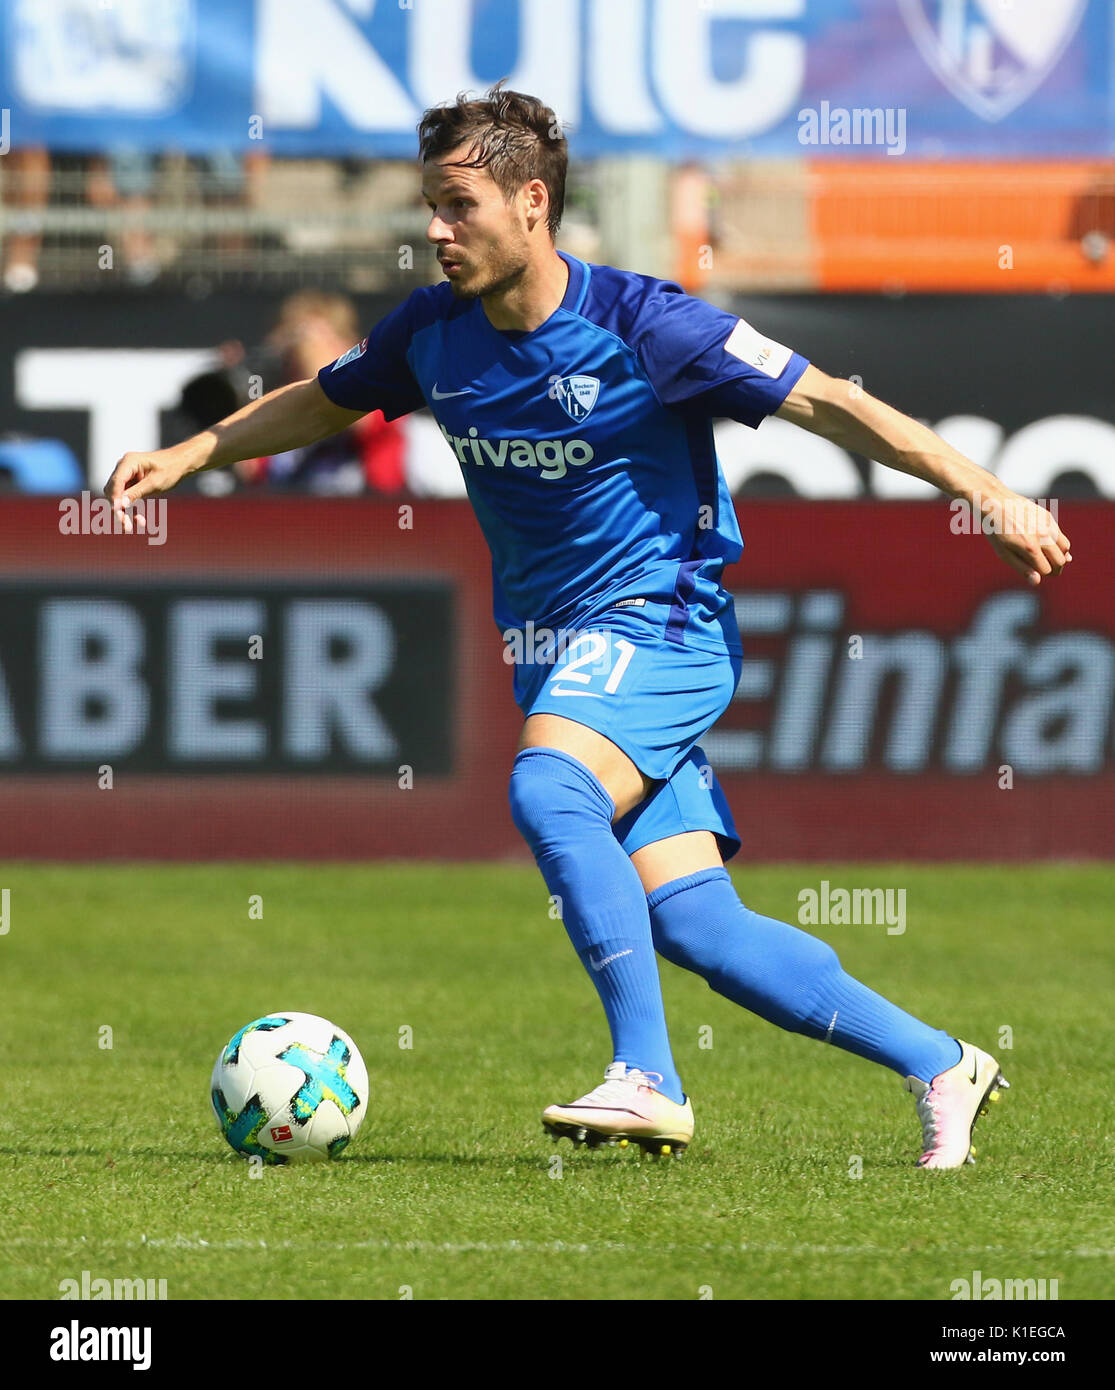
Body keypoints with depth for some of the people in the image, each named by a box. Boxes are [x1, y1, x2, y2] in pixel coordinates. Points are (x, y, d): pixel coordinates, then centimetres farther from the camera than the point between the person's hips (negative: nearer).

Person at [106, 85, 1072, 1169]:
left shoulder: (642, 325, -15)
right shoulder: (432, 332, 2)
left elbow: (827, 404, -12)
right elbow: (320, 403, 22)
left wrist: (989, 496, -15)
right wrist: (185, 457, 14)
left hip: (659, 622, -6)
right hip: (556, 650, 6)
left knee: (546, 789, -33)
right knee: (688, 921, -4)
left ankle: (647, 1079, -32)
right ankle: (940, 1068, 8)